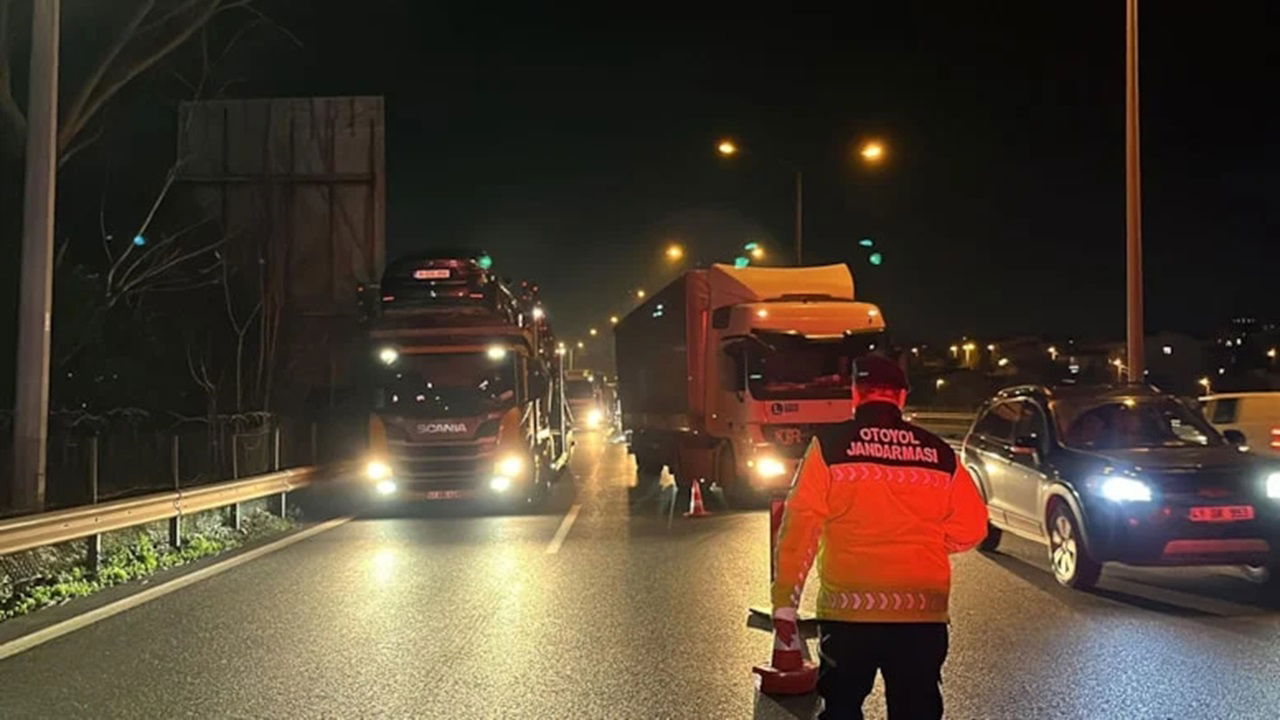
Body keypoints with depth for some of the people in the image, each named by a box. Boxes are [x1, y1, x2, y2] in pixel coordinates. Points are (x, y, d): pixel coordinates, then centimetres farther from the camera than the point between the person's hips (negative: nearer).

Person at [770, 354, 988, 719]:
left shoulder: (829, 445, -4)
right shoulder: (939, 453, 4)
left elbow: (799, 528, -9)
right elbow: (971, 528, 5)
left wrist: (785, 603, -4)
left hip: (848, 610, -2)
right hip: (923, 612, 2)